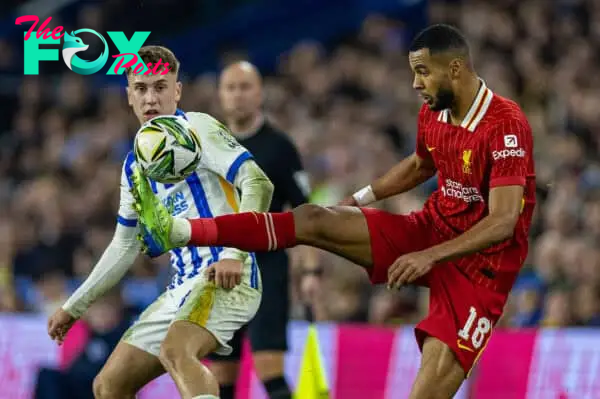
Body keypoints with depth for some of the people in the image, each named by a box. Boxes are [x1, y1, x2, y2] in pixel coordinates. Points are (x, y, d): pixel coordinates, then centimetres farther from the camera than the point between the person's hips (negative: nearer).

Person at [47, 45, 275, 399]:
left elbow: (259, 185, -16)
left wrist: (235, 252, -29)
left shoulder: (197, 128, -4)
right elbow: (125, 246, 28)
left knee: (175, 351, -36)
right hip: (184, 287, 9)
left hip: (226, 276, -9)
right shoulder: (135, 165, 19)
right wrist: (74, 307, 28)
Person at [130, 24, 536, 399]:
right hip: (431, 229, 7)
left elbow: (503, 223, -29)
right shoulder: (432, 112, 2)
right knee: (314, 220, -7)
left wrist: (430, 256, -34)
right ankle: (177, 231, -10)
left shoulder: (506, 125, -24)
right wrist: (358, 200, 23)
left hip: (483, 261, -7)